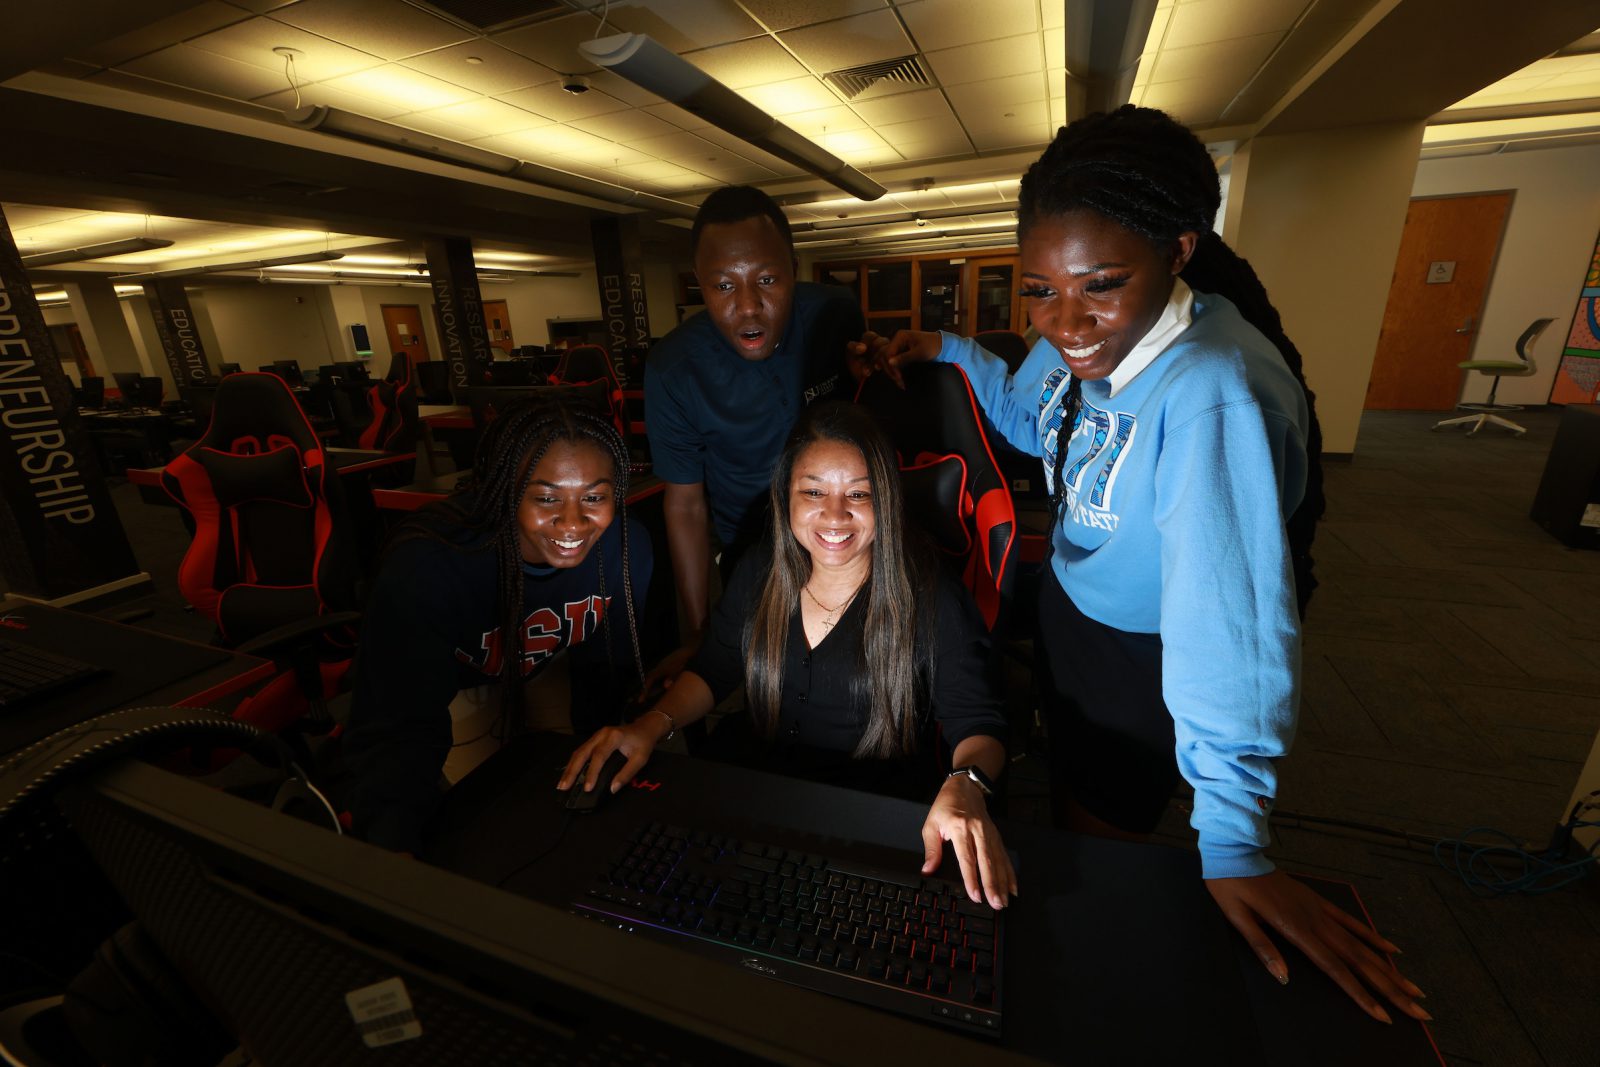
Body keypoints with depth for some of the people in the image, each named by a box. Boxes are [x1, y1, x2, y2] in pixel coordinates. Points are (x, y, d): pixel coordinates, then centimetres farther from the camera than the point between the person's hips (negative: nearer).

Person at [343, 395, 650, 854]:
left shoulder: (627, 546, -27)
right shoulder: (425, 567, -37)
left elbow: (605, 662, -9)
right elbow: (399, 730, -38)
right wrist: (392, 848, -54)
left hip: (541, 678, 3)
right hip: (435, 691, -2)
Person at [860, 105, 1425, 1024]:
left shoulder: (1215, 396, -37)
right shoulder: (1082, 338, -11)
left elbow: (1230, 613, -38)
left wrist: (1233, 841, -34)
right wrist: (950, 354, -3)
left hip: (1145, 658, -7)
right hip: (1069, 611, 8)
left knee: (1099, 839, 18)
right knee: (1068, 784, 31)